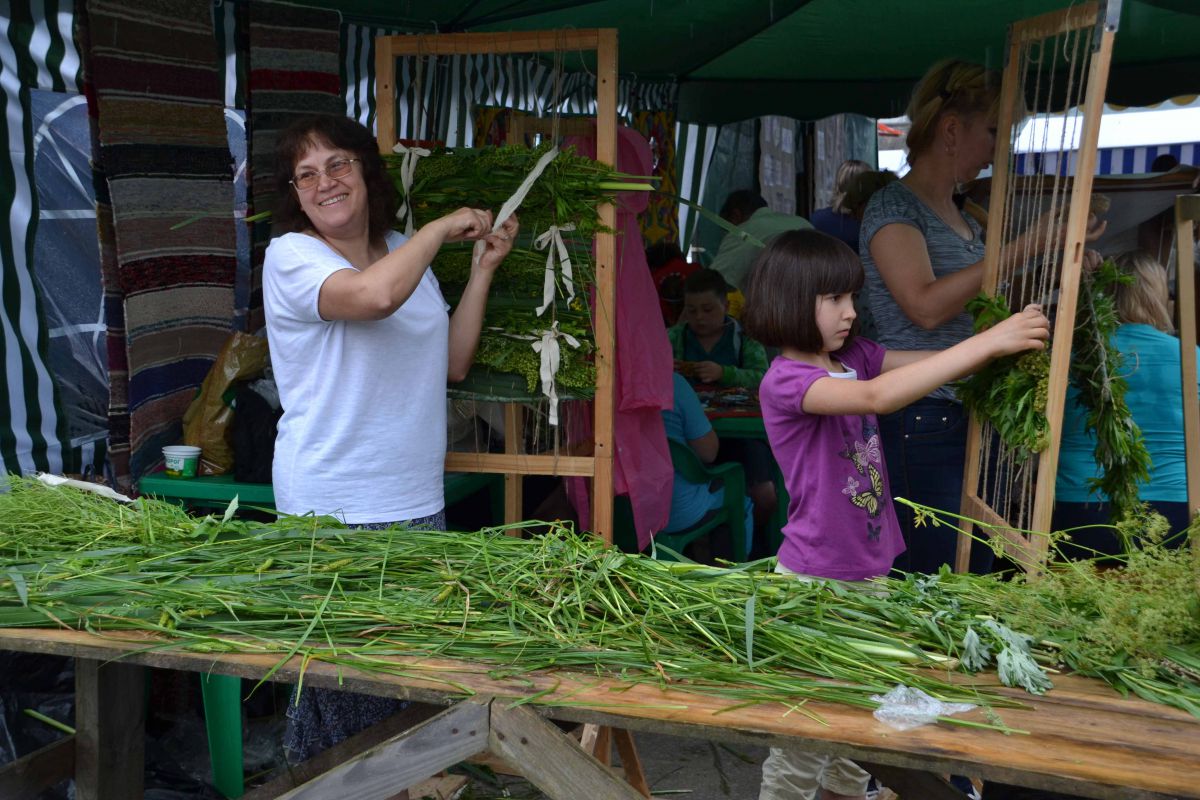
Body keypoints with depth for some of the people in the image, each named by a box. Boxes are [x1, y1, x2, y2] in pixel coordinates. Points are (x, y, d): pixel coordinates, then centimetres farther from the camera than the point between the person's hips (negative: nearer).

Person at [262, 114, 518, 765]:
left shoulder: (405, 253, 14)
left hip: (416, 503, 6)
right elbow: (373, 295, -28)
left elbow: (452, 363, 13)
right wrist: (442, 228, -13)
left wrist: (484, 267, 9)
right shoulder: (291, 256, -7)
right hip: (331, 512, -6)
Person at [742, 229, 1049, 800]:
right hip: (814, 581, -8)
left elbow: (936, 365, 3)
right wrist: (988, 342, -34)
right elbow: (876, 397, -34)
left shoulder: (854, 356, 5)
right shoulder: (784, 381, -19)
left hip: (870, 571, 8)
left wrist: (1014, 340, -16)